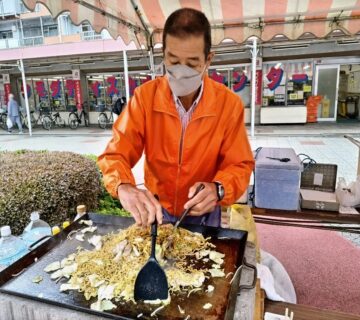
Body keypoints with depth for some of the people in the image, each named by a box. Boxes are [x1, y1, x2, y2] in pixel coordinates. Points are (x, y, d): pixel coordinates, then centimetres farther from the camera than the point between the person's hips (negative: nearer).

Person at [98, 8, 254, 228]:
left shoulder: (229, 104, -18)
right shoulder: (145, 96, -16)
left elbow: (240, 166, -13)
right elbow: (115, 155, -17)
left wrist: (217, 189, -36)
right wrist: (124, 187, -40)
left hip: (204, 214, -1)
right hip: (156, 211, 2)